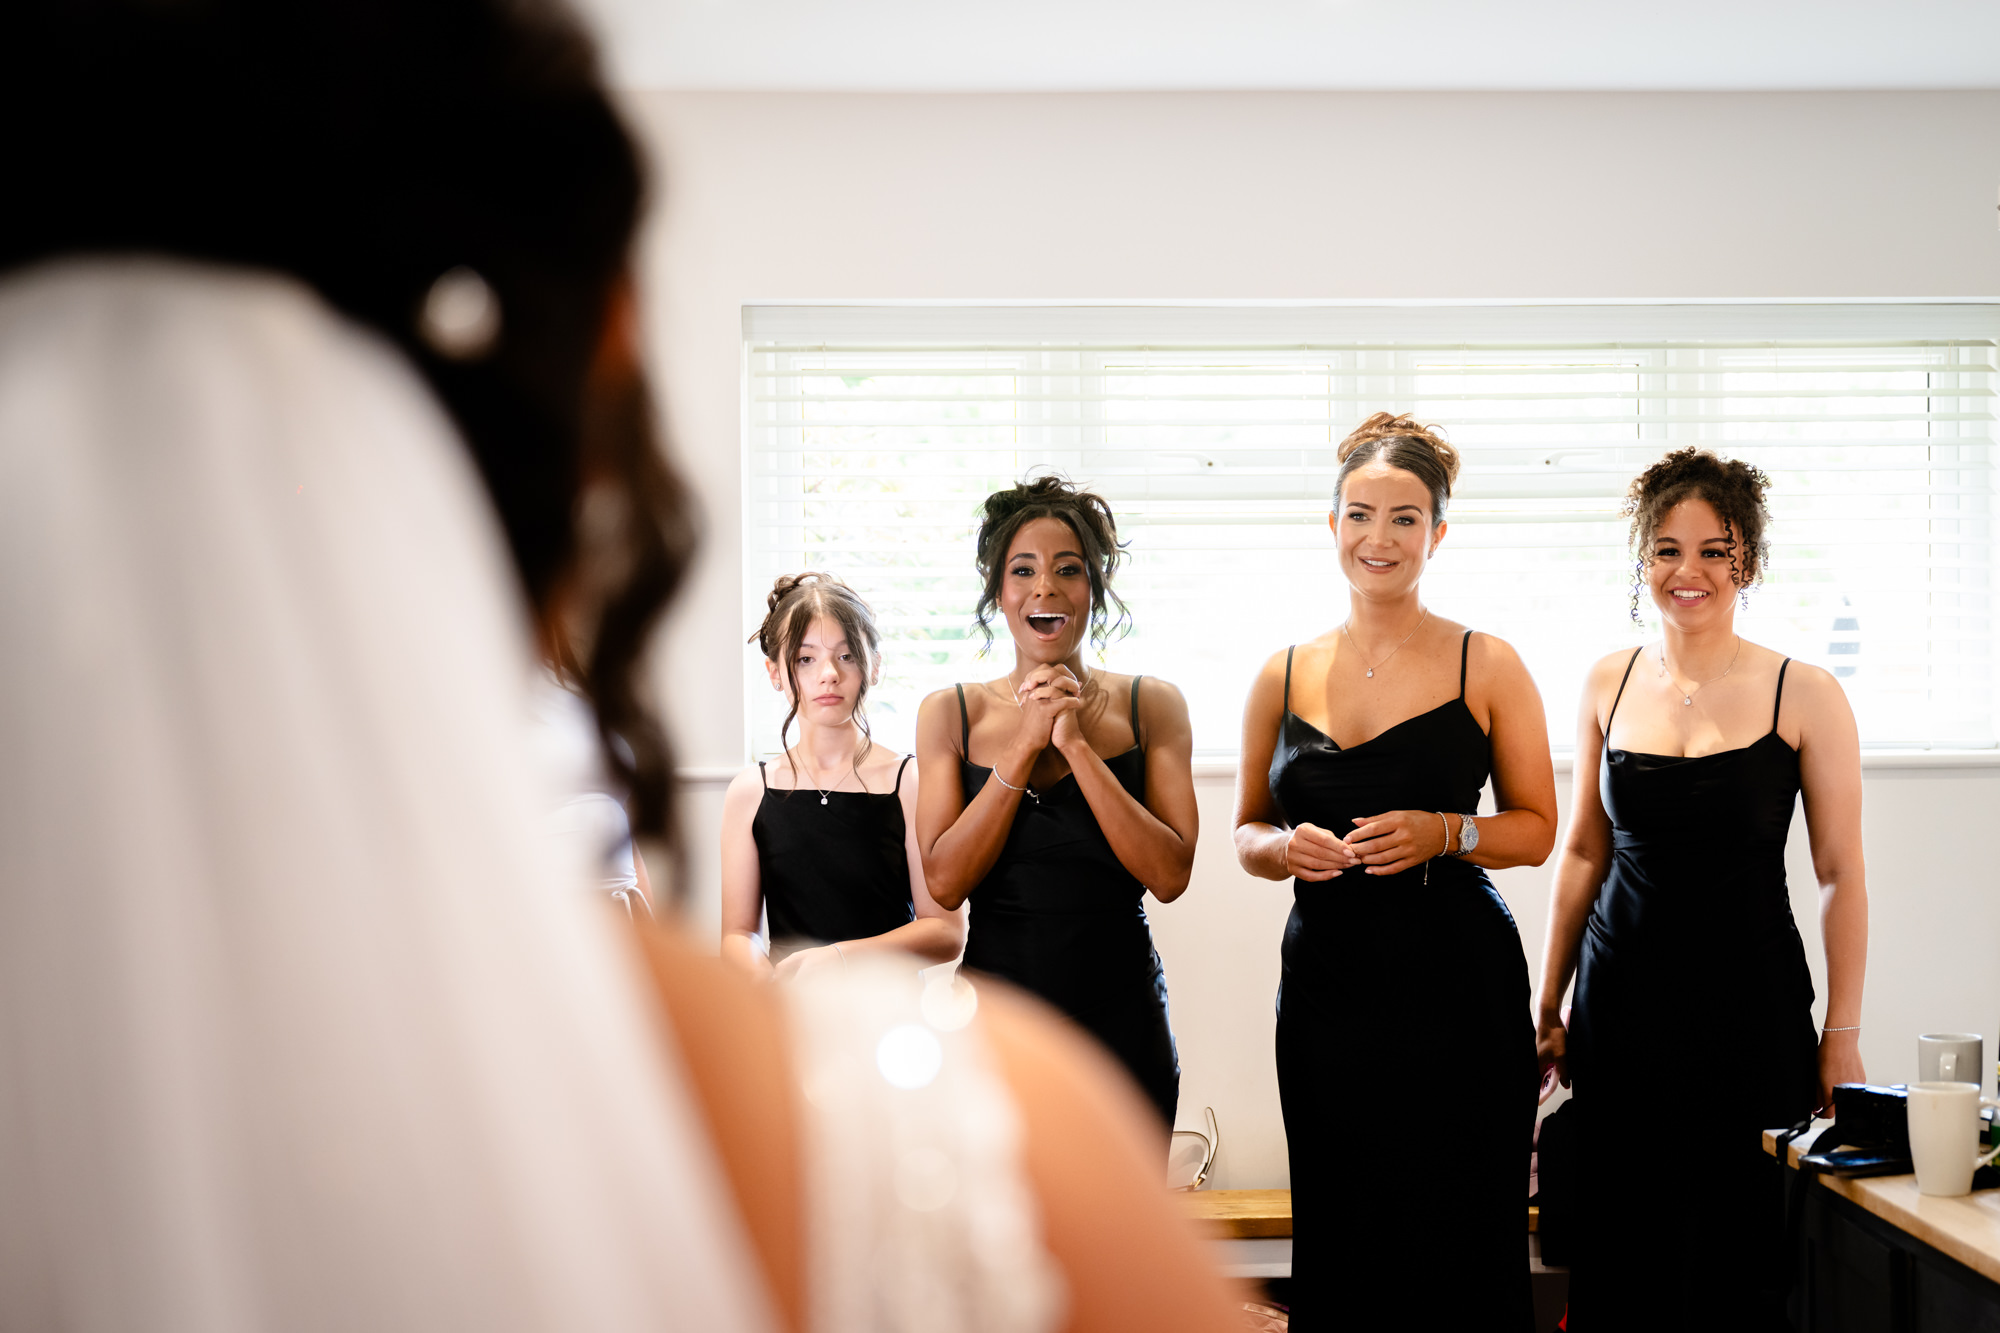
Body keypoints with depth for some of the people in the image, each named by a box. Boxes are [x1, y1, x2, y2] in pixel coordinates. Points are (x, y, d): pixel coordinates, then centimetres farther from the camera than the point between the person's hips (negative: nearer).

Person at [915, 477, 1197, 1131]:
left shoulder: (1151, 705, -1)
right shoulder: (950, 714, 1)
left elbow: (1169, 875, -10)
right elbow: (945, 881, -8)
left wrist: (1075, 744, -16)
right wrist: (1026, 745, -13)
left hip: (1122, 1021, 0)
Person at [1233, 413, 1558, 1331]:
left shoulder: (1488, 667, 3)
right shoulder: (1283, 677, 9)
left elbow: (1537, 829, 6)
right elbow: (1246, 833, 16)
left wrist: (1442, 833, -12)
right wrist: (1285, 847, -6)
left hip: (1457, 986, -2)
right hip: (1326, 982, 2)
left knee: (1458, 1249, -2)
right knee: (1338, 1246, 4)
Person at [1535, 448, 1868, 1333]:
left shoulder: (1805, 696, -6)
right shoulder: (1609, 685, 4)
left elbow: (1840, 877, -2)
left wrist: (1842, 1033, -4)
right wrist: (1548, 1005, 12)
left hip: (1748, 1003, -3)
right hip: (1621, 1002, 3)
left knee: (1741, 1259, 4)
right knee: (1619, 1256, 8)